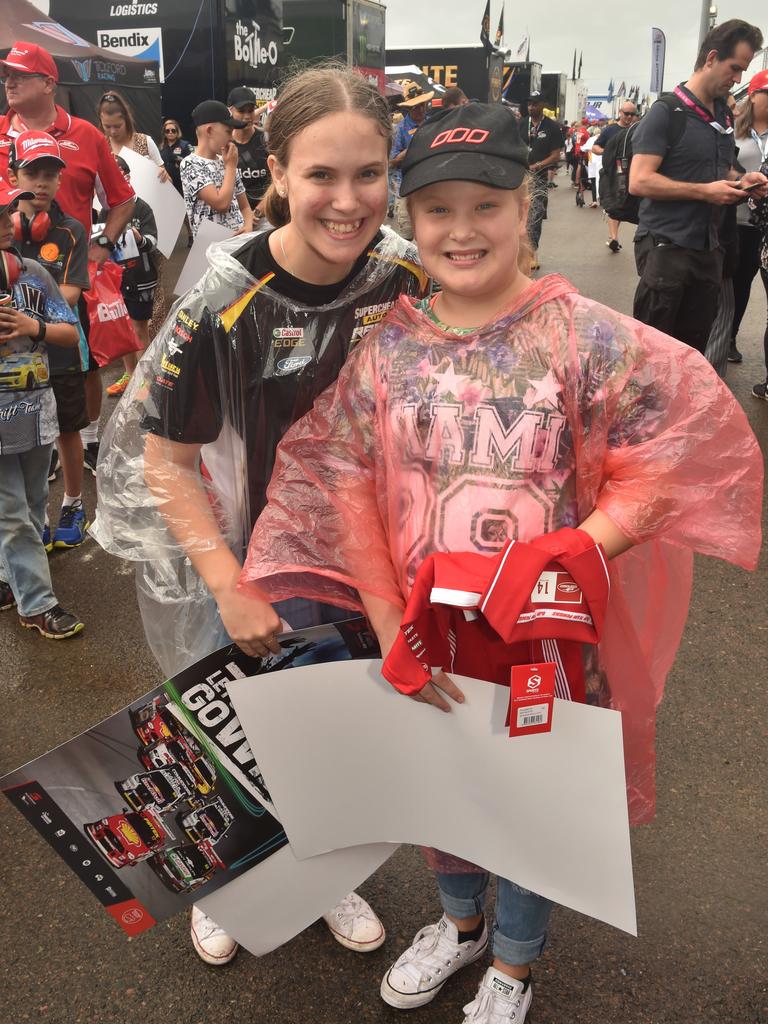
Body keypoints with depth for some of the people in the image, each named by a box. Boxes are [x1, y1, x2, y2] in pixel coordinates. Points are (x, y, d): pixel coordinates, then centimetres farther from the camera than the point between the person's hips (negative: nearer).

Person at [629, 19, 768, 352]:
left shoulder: (724, 116, 14)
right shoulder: (666, 112, -9)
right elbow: (639, 181, -17)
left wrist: (740, 180, 3)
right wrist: (705, 191, -19)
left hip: (708, 247, 7)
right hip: (665, 246, -7)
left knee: (694, 346, 10)